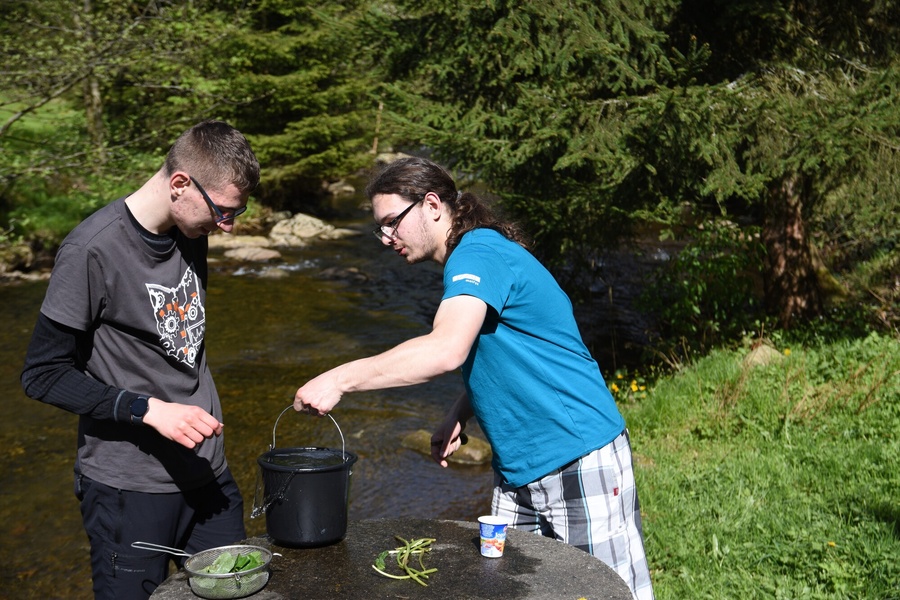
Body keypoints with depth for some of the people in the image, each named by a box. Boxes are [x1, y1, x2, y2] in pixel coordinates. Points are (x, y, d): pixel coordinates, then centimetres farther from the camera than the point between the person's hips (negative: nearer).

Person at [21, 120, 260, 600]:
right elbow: (43, 374, -14)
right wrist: (149, 410, -22)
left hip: (207, 470, 7)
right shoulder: (93, 250, -18)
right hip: (129, 488, -6)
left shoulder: (191, 233, 3)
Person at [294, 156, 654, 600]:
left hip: (580, 459, -10)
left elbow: (446, 351, -33)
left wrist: (339, 380, -29)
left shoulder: (479, 252, -17)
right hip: (518, 467, 10)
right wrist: (457, 418, 5)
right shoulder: (467, 263, 13)